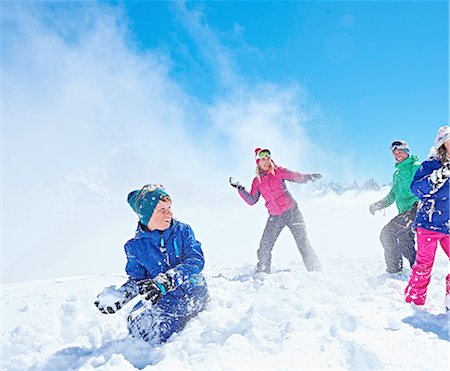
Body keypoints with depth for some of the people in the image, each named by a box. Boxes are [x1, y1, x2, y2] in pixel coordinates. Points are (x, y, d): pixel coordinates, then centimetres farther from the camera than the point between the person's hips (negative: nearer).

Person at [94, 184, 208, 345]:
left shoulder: (182, 231, -4)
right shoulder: (135, 246, 2)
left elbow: (196, 260, -16)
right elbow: (137, 279, 10)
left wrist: (165, 280, -30)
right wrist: (121, 294, -13)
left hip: (190, 289, -3)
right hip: (161, 297, 3)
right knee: (135, 322, -14)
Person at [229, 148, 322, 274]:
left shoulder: (278, 171, 3)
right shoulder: (257, 181, 9)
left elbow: (295, 177, -5)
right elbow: (252, 200, 8)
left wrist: (309, 177, -23)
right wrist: (239, 188, 3)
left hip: (291, 212, -2)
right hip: (274, 217, 3)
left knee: (302, 242, -10)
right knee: (264, 246, -4)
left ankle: (315, 271, -3)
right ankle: (262, 272, 11)